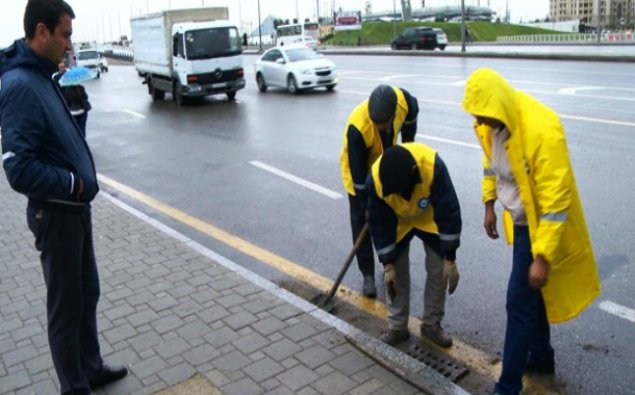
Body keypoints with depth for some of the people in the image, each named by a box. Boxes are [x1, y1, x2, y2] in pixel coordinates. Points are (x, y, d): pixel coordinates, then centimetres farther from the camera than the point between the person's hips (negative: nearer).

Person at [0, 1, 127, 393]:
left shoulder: (40, 76, 8)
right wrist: (72, 183, -16)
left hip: (75, 208, 9)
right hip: (56, 214, -9)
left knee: (88, 294, 21)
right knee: (66, 307, 6)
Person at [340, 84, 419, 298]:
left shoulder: (404, 100, -30)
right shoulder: (357, 127, -41)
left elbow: (411, 117, -2)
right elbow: (358, 172, -32)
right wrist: (366, 205, -24)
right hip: (358, 168, -4)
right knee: (362, 220, -2)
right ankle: (368, 274, 9)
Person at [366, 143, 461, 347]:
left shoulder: (433, 167, -41)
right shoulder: (375, 179, -36)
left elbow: (449, 213, -30)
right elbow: (378, 224, -21)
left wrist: (450, 260, -25)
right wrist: (387, 264, -17)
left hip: (431, 219, 0)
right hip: (398, 222, 1)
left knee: (438, 270, -1)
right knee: (396, 272, -2)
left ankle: (432, 324, 17)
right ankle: (397, 327, 14)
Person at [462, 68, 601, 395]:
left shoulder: (542, 130, -33)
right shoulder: (492, 122, -8)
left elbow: (556, 199, -31)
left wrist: (542, 257, -30)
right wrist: (489, 205, 14)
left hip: (539, 224, -8)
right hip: (520, 218, 8)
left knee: (519, 302, -3)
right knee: (531, 294, 22)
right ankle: (541, 358, 44)